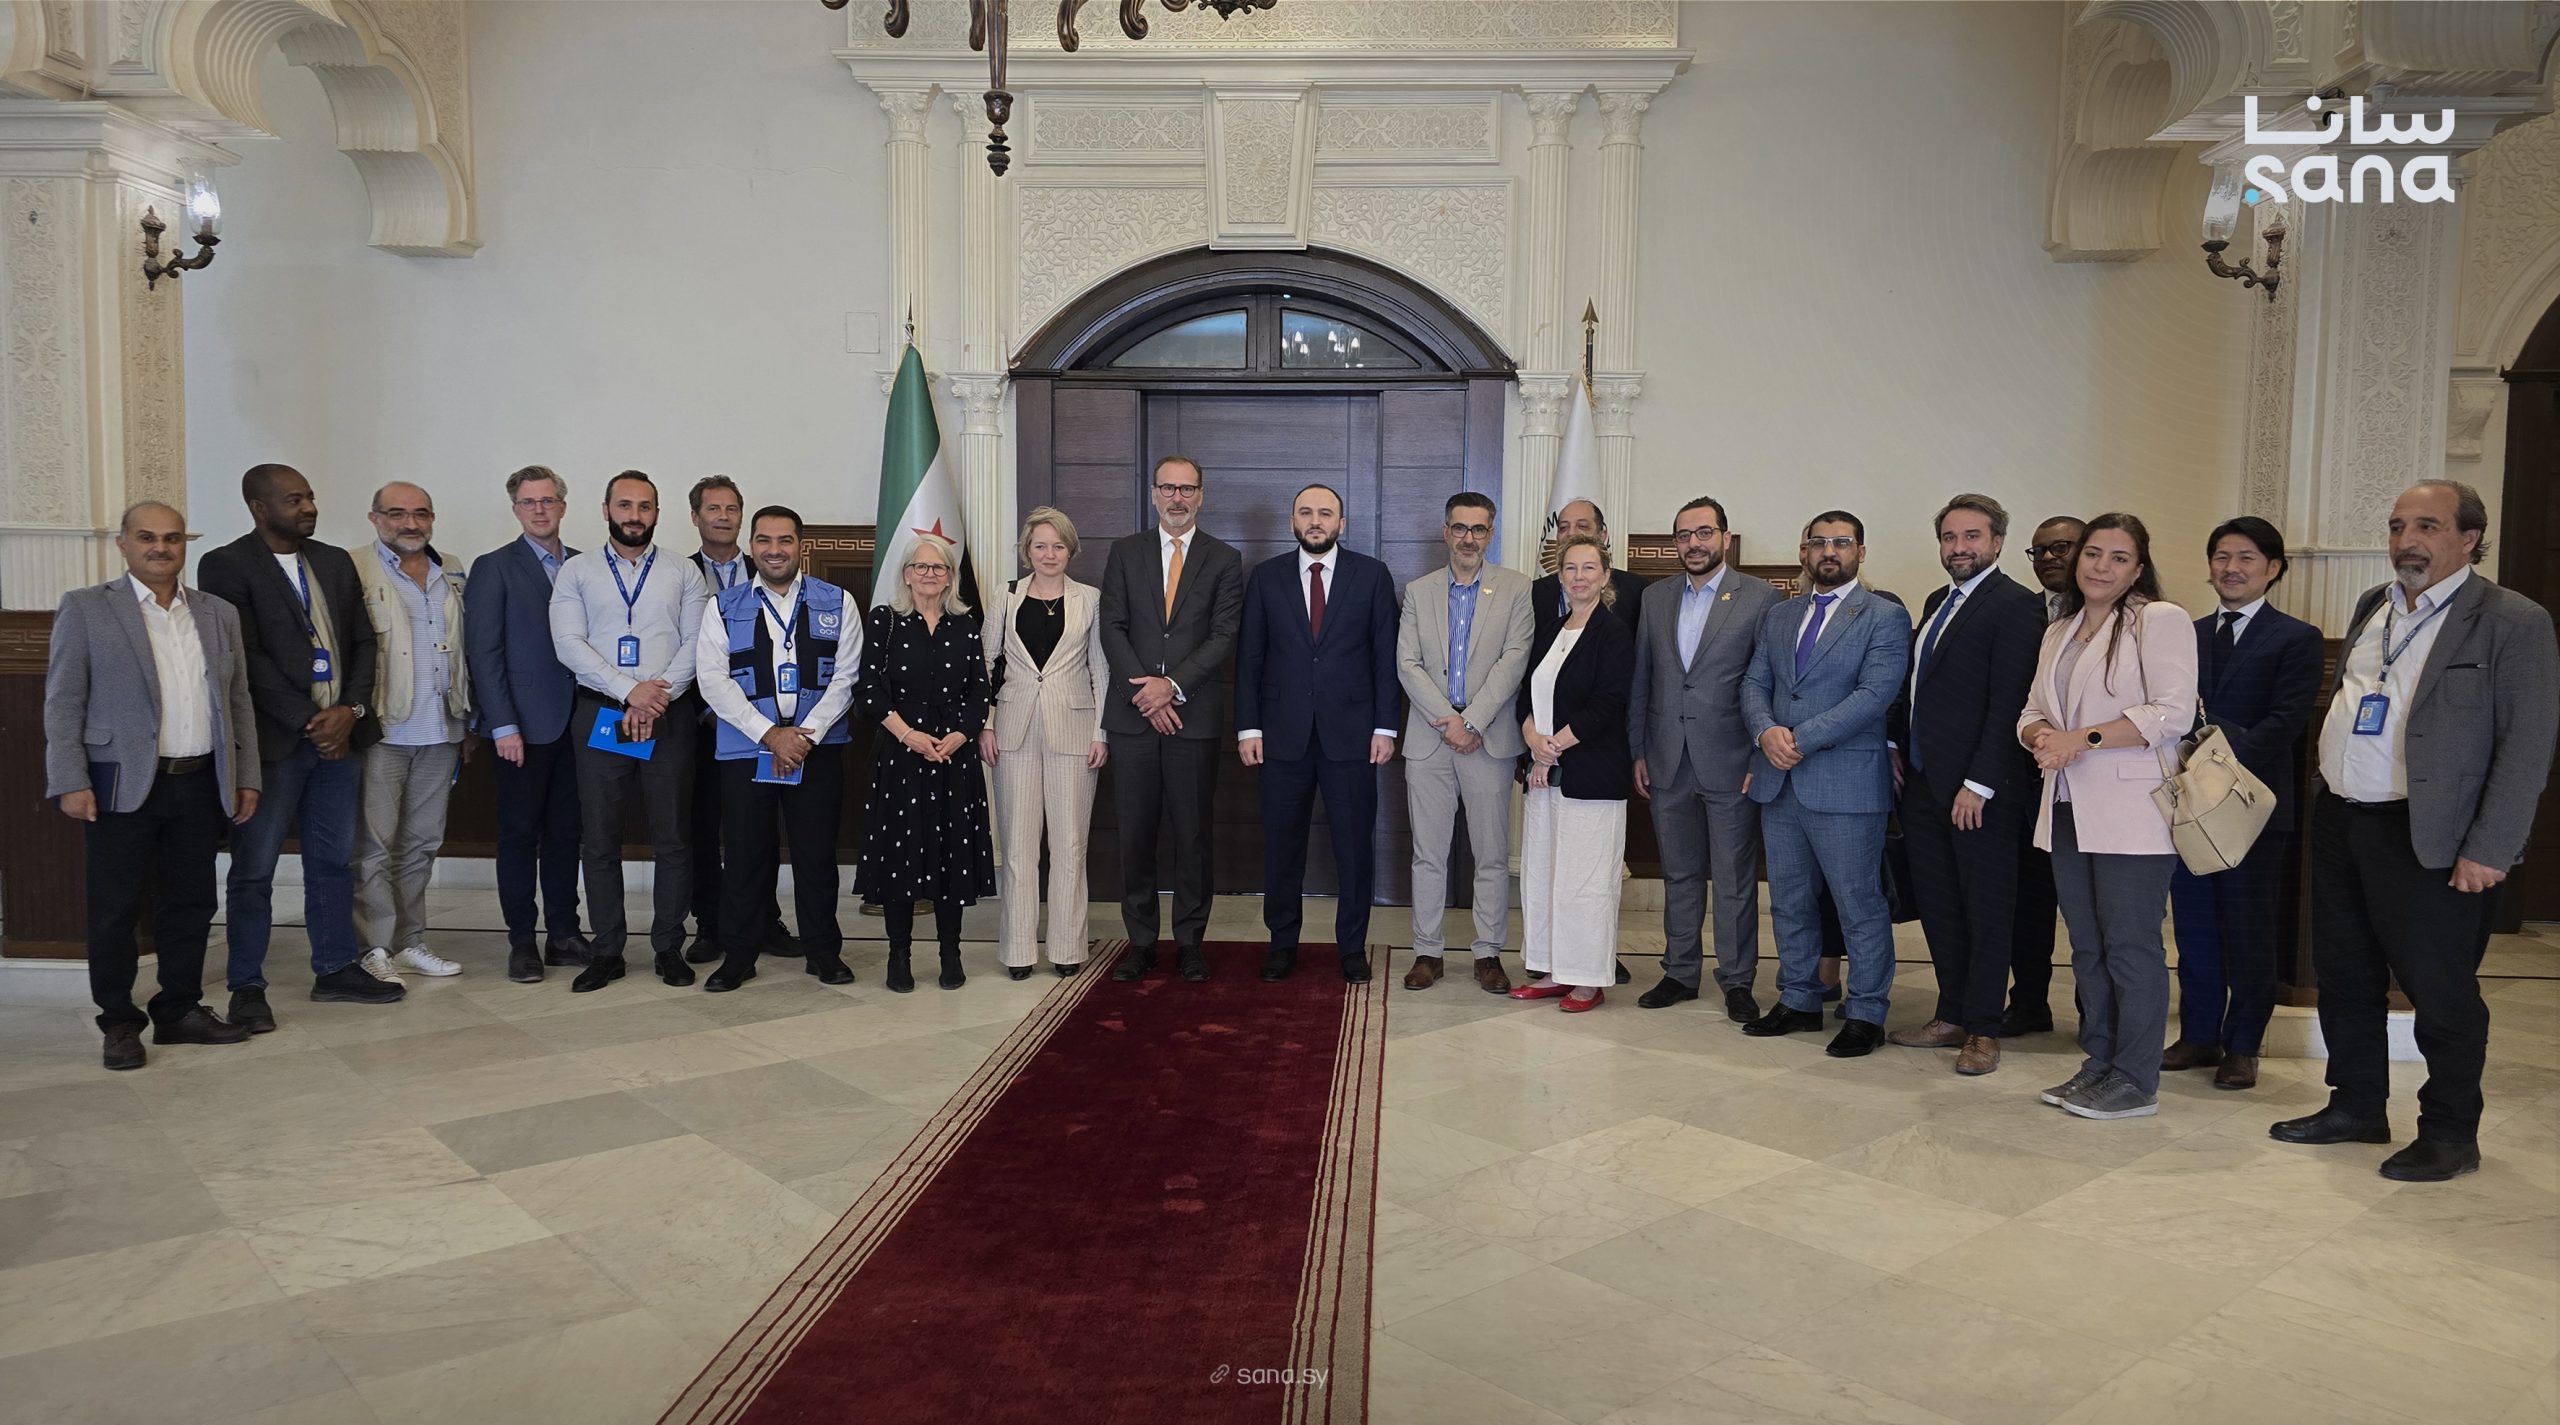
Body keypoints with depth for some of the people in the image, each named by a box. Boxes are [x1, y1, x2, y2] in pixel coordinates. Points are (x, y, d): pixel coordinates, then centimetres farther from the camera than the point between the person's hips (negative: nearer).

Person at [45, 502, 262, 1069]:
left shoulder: (219, 614, 11)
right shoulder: (85, 609, -1)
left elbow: (239, 703, 13)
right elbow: (62, 704, -3)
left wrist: (246, 777, 9)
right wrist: (70, 783, -10)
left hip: (200, 784, 4)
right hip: (121, 786, -4)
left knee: (191, 904, 10)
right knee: (115, 909, 4)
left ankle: (180, 1011, 22)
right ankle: (119, 1023, 15)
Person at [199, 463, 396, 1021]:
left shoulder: (335, 562, 12)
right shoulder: (227, 566, -6)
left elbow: (362, 642, 11)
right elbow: (247, 657, -12)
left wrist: (350, 711, -4)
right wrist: (310, 719, -14)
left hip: (338, 735, 5)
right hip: (273, 741, -5)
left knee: (333, 860, 12)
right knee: (254, 868, 3)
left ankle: (336, 968, 23)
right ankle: (247, 986, 12)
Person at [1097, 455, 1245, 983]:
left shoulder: (1224, 559, 5)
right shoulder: (1125, 553, 10)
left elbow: (1224, 636, -3)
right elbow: (1113, 628, 2)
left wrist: (1172, 685, -14)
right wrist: (1145, 692, -9)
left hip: (1194, 716, -1)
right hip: (1132, 715, 1)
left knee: (1194, 833, 3)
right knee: (1135, 832, 5)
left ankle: (1189, 940, 13)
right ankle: (1140, 941, 14)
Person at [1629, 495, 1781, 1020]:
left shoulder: (1759, 596, -3)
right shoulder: (1655, 597, 9)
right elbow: (1640, 680, 12)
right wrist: (1637, 751, 8)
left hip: (1730, 760, -4)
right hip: (1668, 762, 4)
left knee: (1735, 879, 4)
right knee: (1679, 874, 14)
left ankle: (1737, 981, 15)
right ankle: (1680, 972, 25)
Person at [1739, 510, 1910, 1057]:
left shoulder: (1885, 618, -3)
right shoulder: (1778, 617, 15)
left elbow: (1874, 695, -14)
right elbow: (1754, 683, 10)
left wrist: (1801, 739, -18)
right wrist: (1766, 732, -12)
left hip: (1845, 784, -6)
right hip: (1779, 783, 6)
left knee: (1860, 904, 1)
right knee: (1789, 900, 14)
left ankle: (1866, 1013, 13)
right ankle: (1799, 1000, 27)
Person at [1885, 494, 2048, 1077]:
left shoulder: (2015, 605, -10)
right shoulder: (1937, 602, 16)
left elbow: (2009, 702, -16)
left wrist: (1979, 783, -19)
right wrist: (1897, 744, 8)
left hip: (1980, 789, -8)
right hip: (1923, 782, 8)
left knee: (1987, 911, 4)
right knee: (1938, 907, 13)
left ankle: (1982, 1029, 13)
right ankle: (1953, 1015, 25)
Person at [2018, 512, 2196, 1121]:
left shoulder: (2160, 620, -4)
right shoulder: (2058, 632, 18)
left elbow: (2172, 713, -14)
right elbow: (2032, 712, 18)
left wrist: (2083, 739, -16)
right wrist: (2042, 737, -6)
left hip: (2130, 812, -7)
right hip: (2068, 810, 7)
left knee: (2131, 945, -3)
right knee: (2087, 946, 12)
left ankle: (2136, 1081, 5)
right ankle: (2099, 1065, 22)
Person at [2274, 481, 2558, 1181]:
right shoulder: (2372, 607, 12)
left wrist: (2490, 851, -16)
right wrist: (2330, 791, 12)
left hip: (2429, 842, -7)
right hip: (2339, 824, 7)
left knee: (2440, 993, 3)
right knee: (2346, 980, 15)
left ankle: (2450, 1134, 18)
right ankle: (2356, 1107, 30)